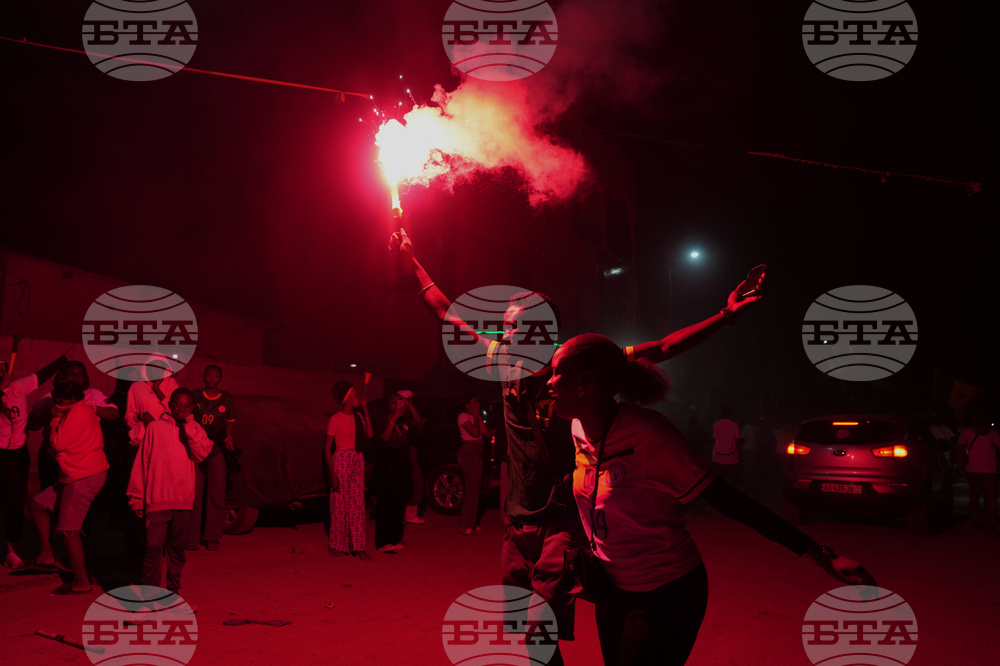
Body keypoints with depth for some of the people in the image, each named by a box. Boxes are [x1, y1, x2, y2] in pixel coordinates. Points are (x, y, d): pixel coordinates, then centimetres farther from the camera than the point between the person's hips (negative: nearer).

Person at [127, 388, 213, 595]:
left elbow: (202, 453, -10)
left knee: (177, 548, 11)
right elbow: (142, 462, 3)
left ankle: (173, 589, 24)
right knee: (154, 548, -4)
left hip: (183, 500, 3)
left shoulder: (194, 430, 9)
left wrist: (189, 425, -11)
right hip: (157, 500, -3)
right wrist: (136, 497, 2)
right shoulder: (154, 427, 1)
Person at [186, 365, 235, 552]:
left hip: (217, 449, 0)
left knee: (216, 493, -2)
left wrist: (228, 438, -5)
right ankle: (192, 537, 9)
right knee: (194, 492, 0)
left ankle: (212, 537, 7)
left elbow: (229, 422, 11)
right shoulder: (195, 396, 6)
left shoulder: (226, 398, 8)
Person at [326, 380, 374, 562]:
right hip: (341, 460, -6)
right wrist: (332, 473, -16)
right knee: (340, 503, 2)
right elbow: (327, 447, -10)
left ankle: (358, 547, 8)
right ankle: (337, 545, 17)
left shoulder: (358, 416, 8)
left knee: (358, 504, 4)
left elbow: (369, 434, -5)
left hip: (357, 460, 6)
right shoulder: (335, 419, -10)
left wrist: (365, 411, -2)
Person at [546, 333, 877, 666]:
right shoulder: (579, 430, -6)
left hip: (668, 594, -6)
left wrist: (821, 554, -27)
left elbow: (726, 498, -25)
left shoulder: (648, 435, -26)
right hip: (613, 589, 7)